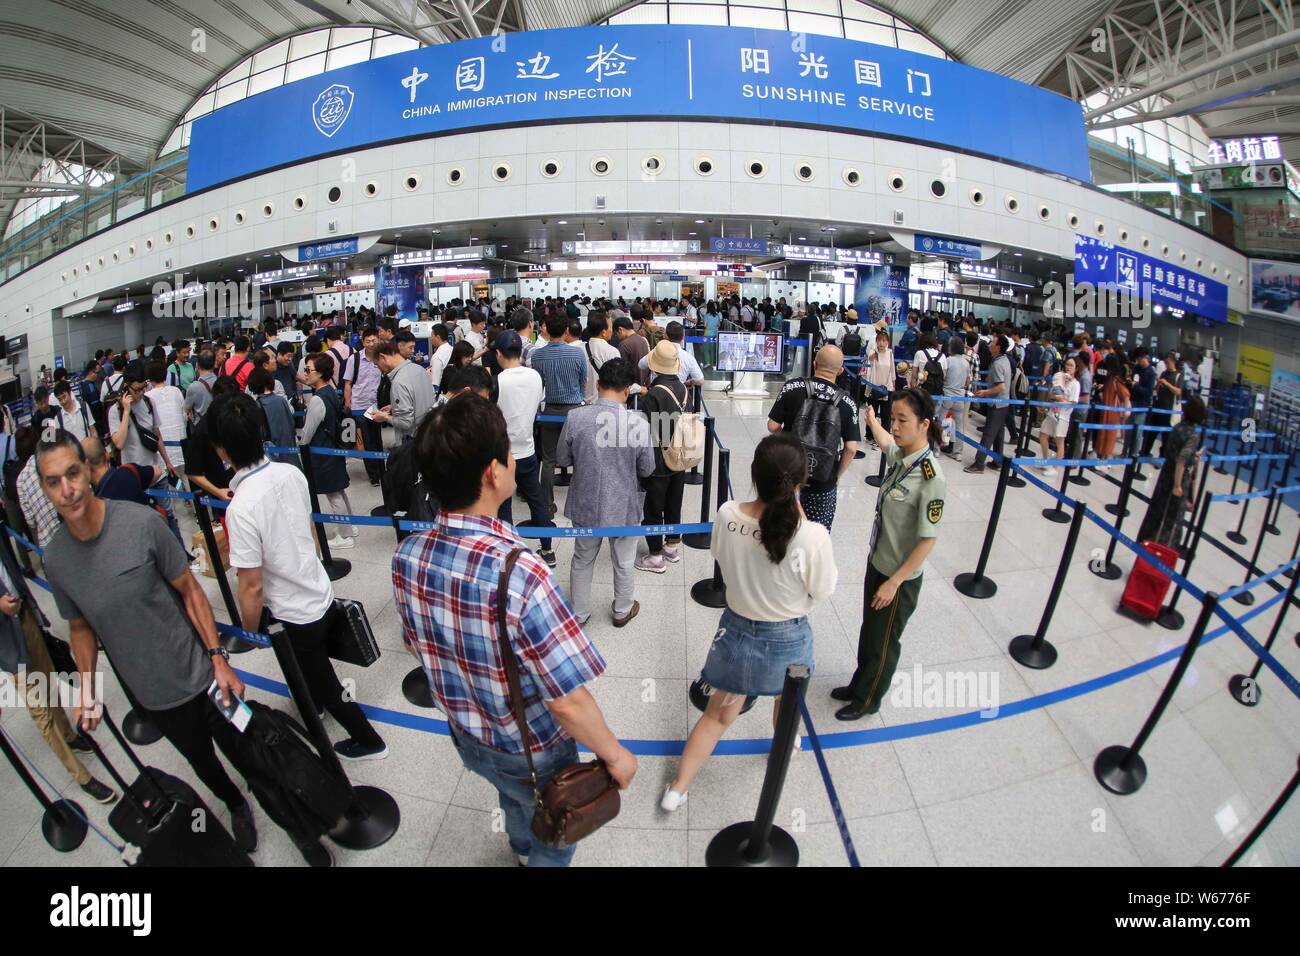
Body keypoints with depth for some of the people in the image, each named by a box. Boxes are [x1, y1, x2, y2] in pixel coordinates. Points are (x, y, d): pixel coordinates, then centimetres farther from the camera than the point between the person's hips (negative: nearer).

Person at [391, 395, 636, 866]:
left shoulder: (407, 557, -19)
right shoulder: (520, 576, -41)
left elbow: (418, 646, -1)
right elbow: (568, 704, -32)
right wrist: (615, 754, -13)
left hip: (466, 738, 6)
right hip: (531, 753, -6)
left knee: (513, 799, 38)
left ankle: (523, 848, 68)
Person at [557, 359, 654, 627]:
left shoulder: (575, 417, -17)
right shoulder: (638, 422, -20)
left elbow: (562, 458, -4)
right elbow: (647, 469, -8)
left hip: (586, 504, 1)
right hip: (624, 506, -1)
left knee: (583, 560, 23)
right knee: (624, 564, 21)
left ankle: (579, 613, 39)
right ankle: (622, 610, 43)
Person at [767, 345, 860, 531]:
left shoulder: (792, 387, -8)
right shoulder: (846, 402, -6)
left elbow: (772, 426, -7)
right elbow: (851, 448, -8)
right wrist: (837, 475, 7)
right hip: (823, 481, 0)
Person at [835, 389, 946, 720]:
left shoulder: (931, 477, -27)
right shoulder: (899, 455, -6)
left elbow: (928, 539, -22)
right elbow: (885, 440, 21)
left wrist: (893, 583, -18)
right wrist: (872, 419, 41)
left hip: (900, 577, -7)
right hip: (877, 563, 7)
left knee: (883, 642, 14)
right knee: (868, 630, 24)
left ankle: (868, 700, 36)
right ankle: (858, 685, 45)